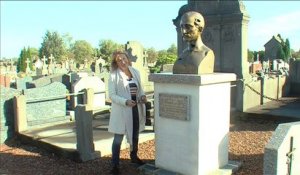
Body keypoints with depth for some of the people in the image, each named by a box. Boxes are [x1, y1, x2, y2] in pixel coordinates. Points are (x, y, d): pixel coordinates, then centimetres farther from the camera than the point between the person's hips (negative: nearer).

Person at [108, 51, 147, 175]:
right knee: (118, 138, 1)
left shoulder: (136, 72, 5)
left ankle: (134, 157, 44)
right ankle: (115, 165, 14)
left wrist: (142, 96, -8)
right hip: (121, 111, -5)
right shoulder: (114, 75, -10)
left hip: (136, 109, 6)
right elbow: (112, 95, -13)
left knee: (135, 135, 21)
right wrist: (125, 102, -27)